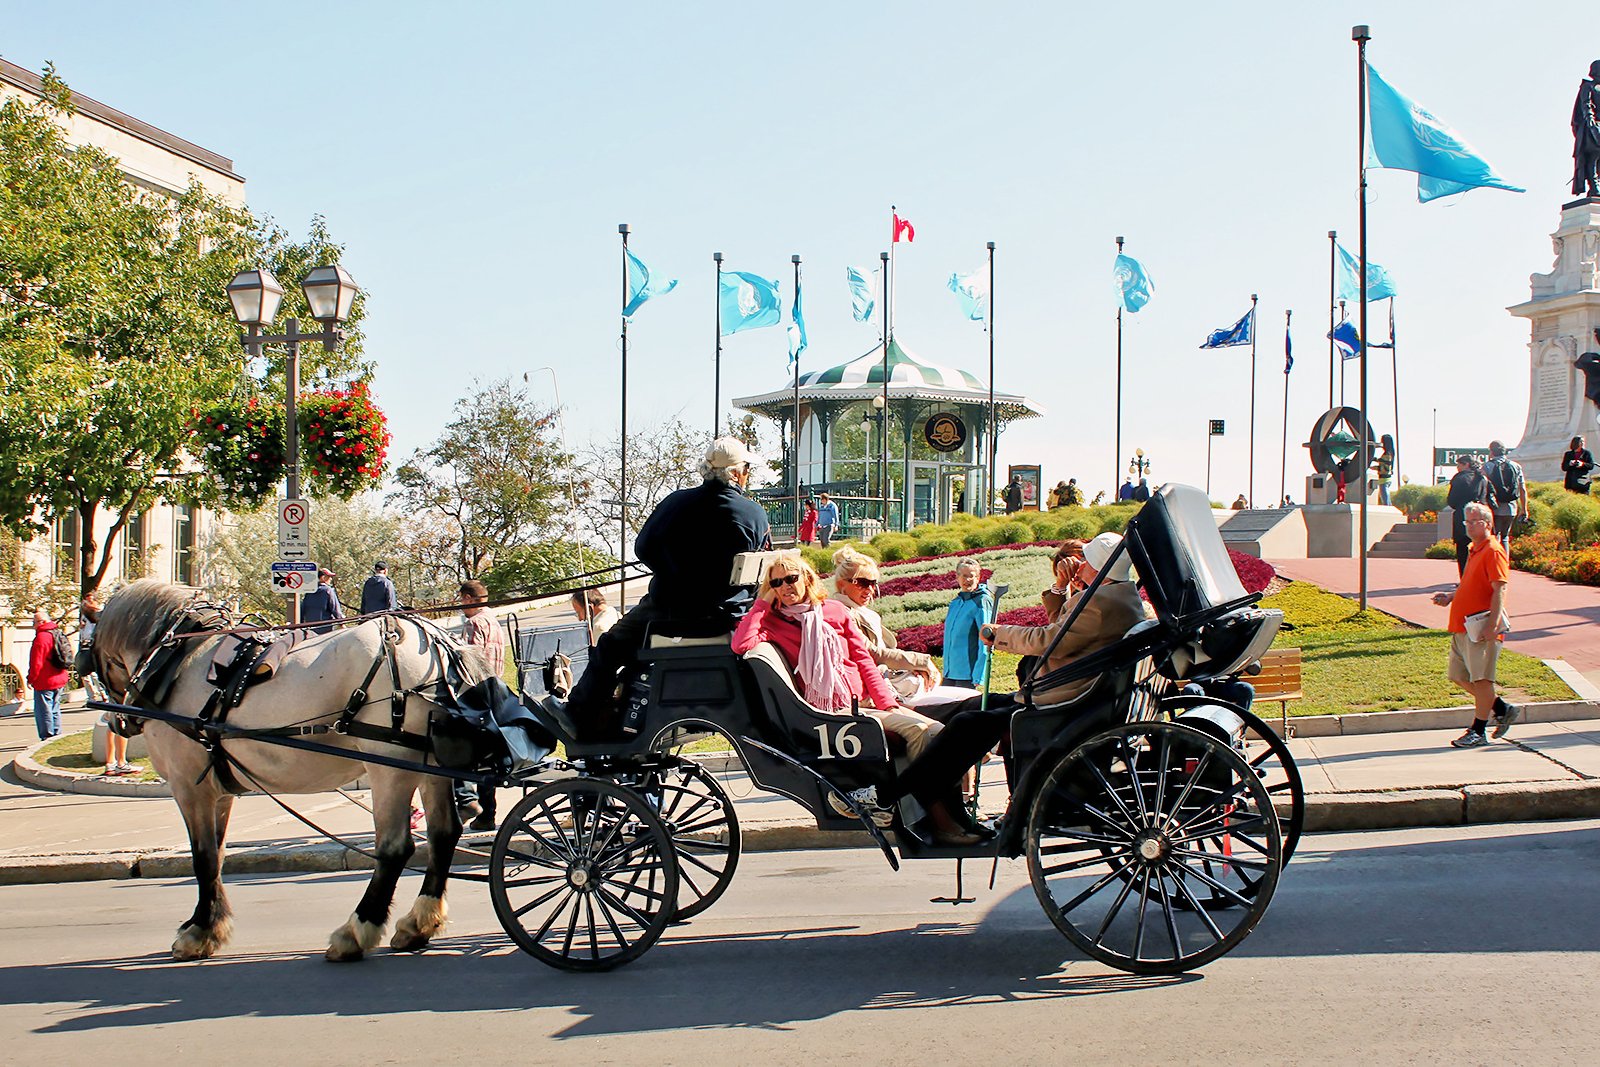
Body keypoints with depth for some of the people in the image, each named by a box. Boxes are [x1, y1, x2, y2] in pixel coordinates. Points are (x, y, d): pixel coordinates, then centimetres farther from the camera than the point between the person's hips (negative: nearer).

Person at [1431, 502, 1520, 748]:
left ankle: (1478, 732, 2)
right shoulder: (1473, 550, 18)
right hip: (1463, 626, 10)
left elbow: (1499, 590, -19)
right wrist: (1451, 597, 14)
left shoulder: (1493, 551, -11)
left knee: (1481, 679, -4)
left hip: (1482, 627, -10)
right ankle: (1502, 710, 24)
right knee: (1460, 676, 12)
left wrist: (1492, 625, -25)